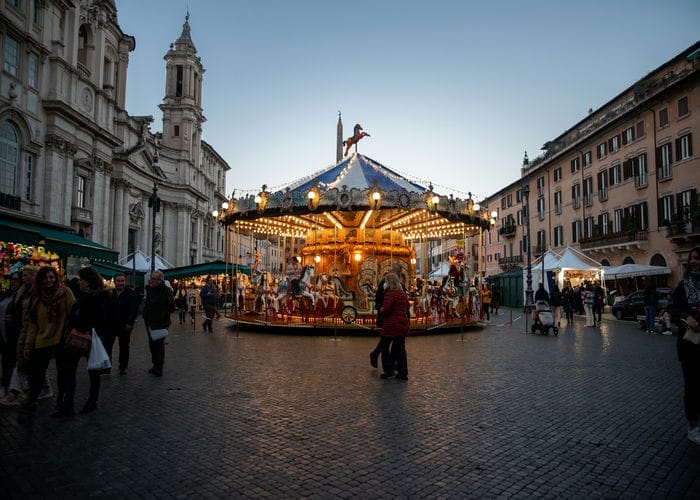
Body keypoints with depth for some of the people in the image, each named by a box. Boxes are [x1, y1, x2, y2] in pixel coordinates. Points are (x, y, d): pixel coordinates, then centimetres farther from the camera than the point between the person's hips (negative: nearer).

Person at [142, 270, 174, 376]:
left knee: (159, 345, -2)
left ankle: (159, 368, 6)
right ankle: (155, 365, 28)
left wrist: (162, 316, -17)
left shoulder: (166, 291, -14)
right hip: (150, 322, 7)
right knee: (152, 344, 14)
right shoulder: (149, 289, 8)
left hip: (160, 323, -7)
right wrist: (145, 315, 14)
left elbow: (172, 307, -12)